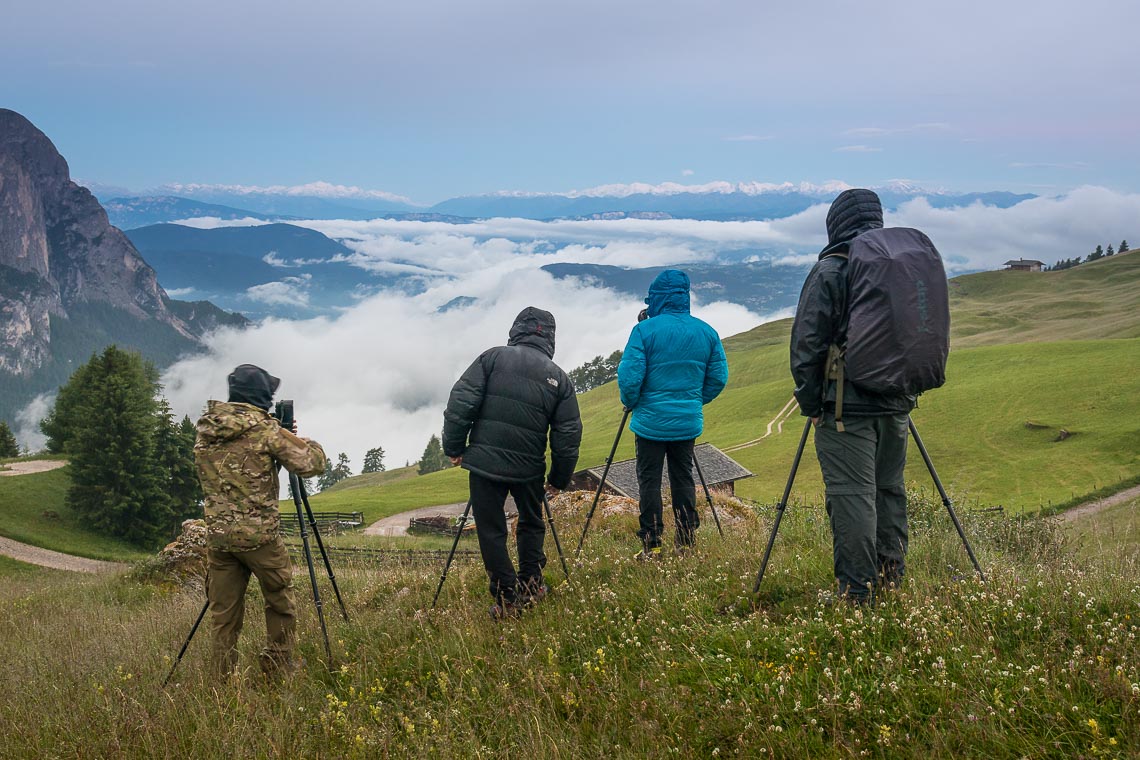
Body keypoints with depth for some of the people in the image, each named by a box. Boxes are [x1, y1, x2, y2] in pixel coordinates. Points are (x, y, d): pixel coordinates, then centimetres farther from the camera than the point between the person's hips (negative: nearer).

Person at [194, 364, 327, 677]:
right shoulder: (266, 431, -11)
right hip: (259, 536, -5)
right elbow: (312, 463, -11)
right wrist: (301, 441, 11)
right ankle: (279, 671, 21)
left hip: (218, 536, 5)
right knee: (281, 604, 15)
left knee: (223, 614, 11)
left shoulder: (205, 431, 5)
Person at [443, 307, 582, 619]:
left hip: (485, 462, -2)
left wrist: (454, 447, 0)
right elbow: (569, 434, 4)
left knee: (491, 530, 7)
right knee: (532, 524, 24)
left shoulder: (493, 357, -2)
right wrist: (559, 479, 14)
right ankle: (531, 586, 27)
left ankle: (506, 599, 7)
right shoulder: (558, 377, 5)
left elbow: (461, 403, -10)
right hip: (529, 467, 3)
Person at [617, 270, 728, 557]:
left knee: (649, 481, 4)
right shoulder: (707, 332, 2)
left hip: (651, 422, -4)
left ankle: (651, 544, 6)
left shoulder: (645, 330, -13)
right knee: (683, 479, 14)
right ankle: (687, 540, 17)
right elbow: (719, 378, 5)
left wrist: (629, 403, 3)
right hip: (689, 422, 4)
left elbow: (629, 377, -16)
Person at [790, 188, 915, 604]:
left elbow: (807, 343, -10)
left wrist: (809, 402, -1)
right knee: (889, 490, 16)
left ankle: (857, 593, -2)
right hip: (896, 403, 6)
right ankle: (891, 580, 25)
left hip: (847, 406, -6)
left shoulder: (830, 271, -8)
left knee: (852, 495, -4)